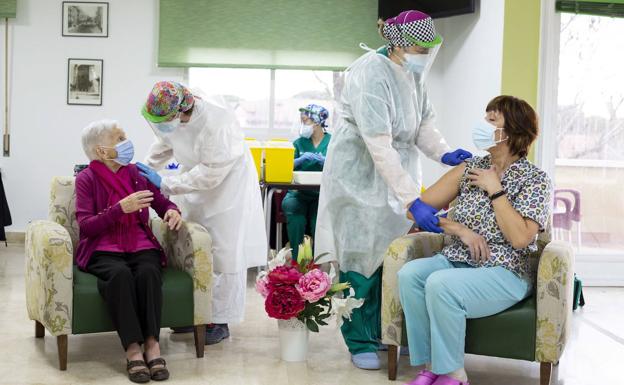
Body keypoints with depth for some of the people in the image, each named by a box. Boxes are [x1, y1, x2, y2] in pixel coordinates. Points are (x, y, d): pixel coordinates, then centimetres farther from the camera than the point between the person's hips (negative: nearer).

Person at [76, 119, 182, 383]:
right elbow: (86, 226, -7)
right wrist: (121, 208, -19)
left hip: (141, 247, 3)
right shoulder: (86, 179, 3)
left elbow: (162, 202, 20)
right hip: (103, 250, -2)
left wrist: (172, 211, -5)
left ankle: (152, 344, -35)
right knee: (120, 274, -36)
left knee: (148, 272, -32)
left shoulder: (136, 173, 14)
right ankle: (133, 349, -37)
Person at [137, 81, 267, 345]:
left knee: (223, 254, -5)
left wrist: (165, 184, -27)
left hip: (227, 185, -6)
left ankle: (220, 322, 5)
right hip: (195, 183, 6)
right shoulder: (167, 115, -14)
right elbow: (164, 145, 10)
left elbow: (210, 173, -29)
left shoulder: (216, 120, -34)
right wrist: (146, 168, -2)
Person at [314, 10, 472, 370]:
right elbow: (380, 147, -32)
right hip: (362, 173, -7)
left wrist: (443, 153, -18)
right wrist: (413, 200, -35)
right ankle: (361, 342, 11)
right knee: (363, 255, -1)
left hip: (399, 170, 7)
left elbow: (424, 121, 4)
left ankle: (385, 331, 24)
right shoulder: (371, 74, -26)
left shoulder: (415, 73, -1)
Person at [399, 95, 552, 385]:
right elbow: (420, 209, 6)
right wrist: (460, 230, -8)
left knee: (440, 284, -32)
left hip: (504, 272, -5)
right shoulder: (470, 169, 10)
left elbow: (520, 238, -16)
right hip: (457, 261, 5)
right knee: (409, 273, -25)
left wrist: (495, 189, -11)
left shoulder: (535, 179, -3)